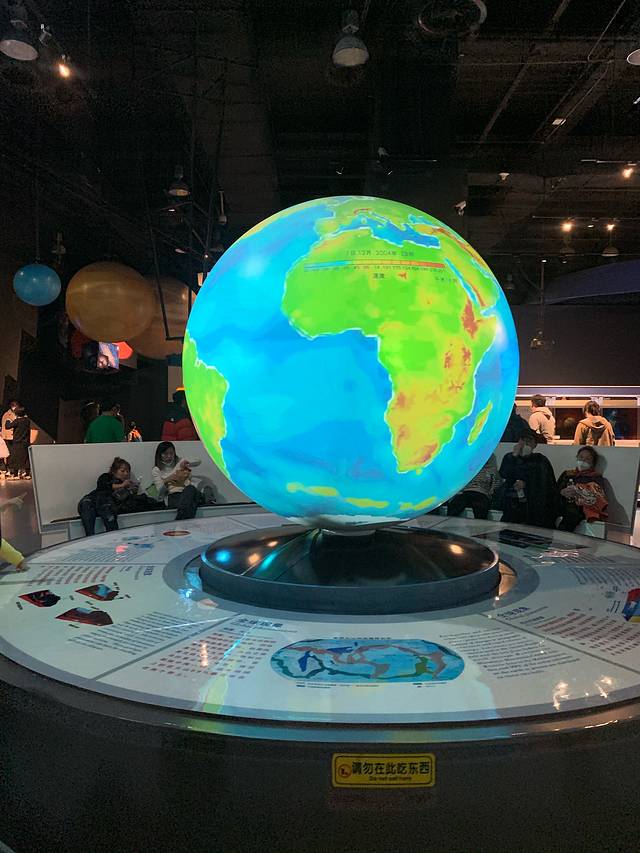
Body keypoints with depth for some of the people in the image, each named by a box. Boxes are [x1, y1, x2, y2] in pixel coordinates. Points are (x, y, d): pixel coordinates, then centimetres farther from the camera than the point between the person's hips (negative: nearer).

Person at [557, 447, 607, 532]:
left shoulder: (596, 478, 16)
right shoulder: (566, 474, 24)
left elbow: (597, 497, -1)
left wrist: (577, 493, -15)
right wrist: (562, 492, -9)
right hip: (562, 508, 3)